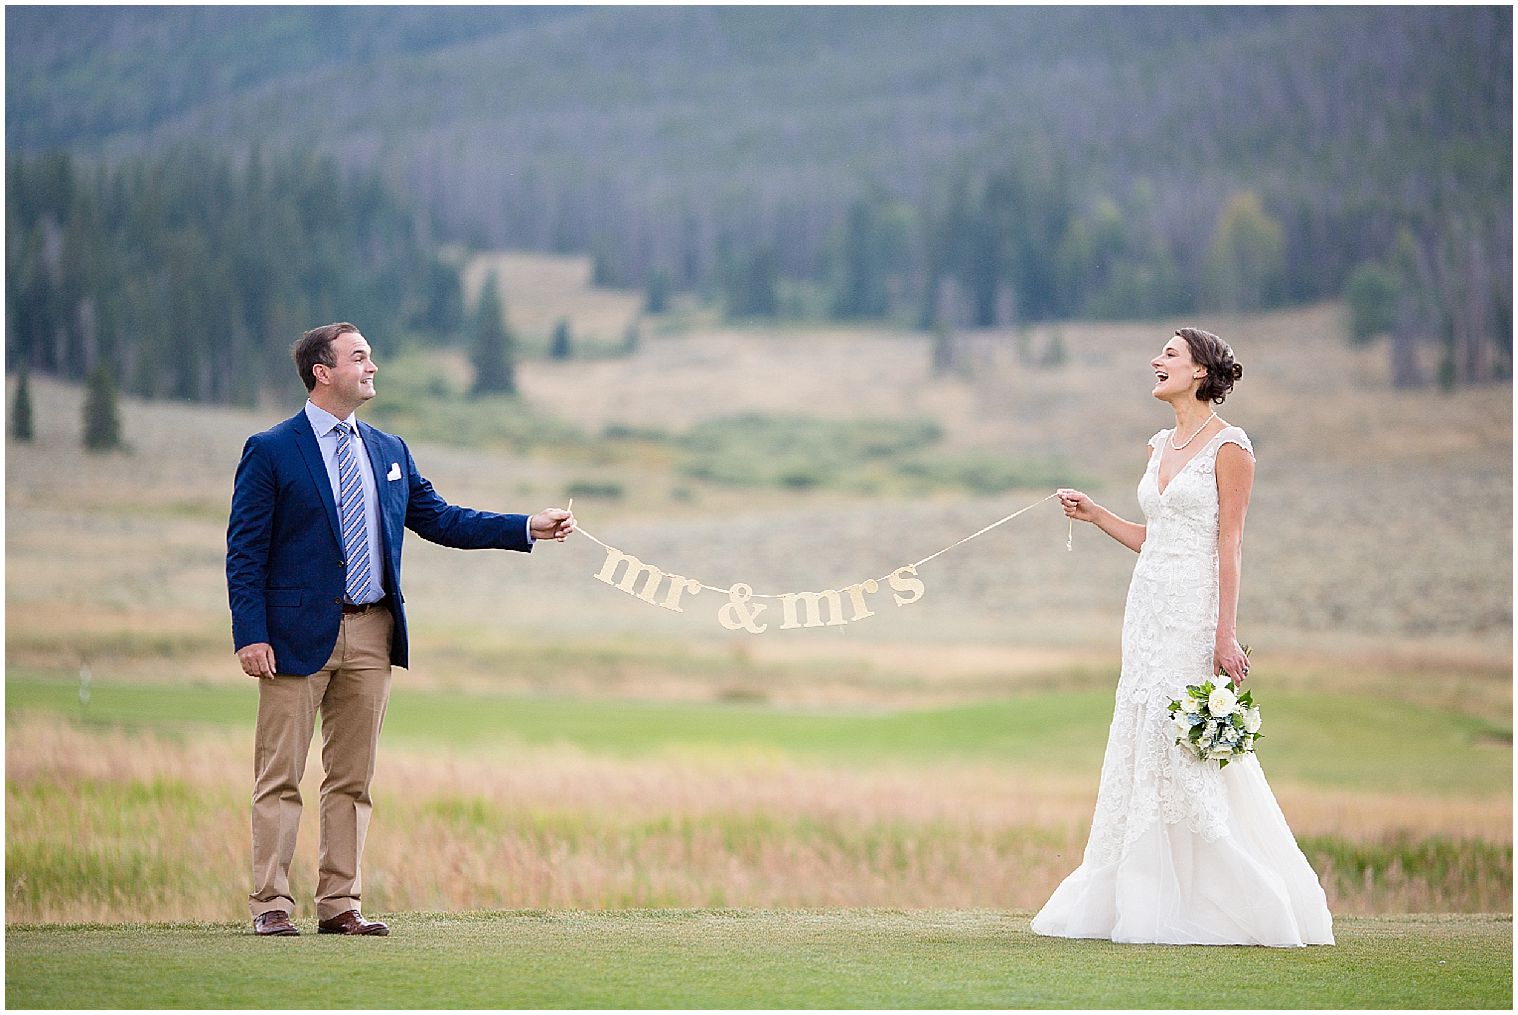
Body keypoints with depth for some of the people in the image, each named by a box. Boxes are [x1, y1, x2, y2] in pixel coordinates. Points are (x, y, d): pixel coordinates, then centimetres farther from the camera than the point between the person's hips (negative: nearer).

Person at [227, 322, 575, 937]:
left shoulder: (390, 452, 14)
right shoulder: (271, 452, -3)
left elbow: (438, 519, 15)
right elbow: (245, 552, -5)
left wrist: (529, 528, 7)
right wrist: (250, 634, -14)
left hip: (371, 634, 6)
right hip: (298, 633, -5)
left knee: (352, 777, 8)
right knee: (281, 776, -2)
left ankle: (339, 904, 13)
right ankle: (270, 904, 2)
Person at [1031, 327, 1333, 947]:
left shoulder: (1229, 448, -7)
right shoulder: (1161, 447, 16)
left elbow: (1229, 544, -12)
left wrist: (1226, 634, -16)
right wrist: (1092, 513, 15)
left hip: (1196, 608, -8)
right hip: (1149, 606, 8)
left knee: (1187, 749, -9)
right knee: (1138, 749, 5)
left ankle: (1226, 905, 0)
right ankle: (1143, 901, 10)